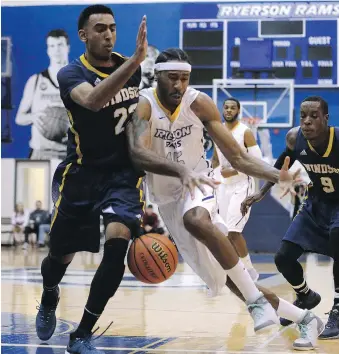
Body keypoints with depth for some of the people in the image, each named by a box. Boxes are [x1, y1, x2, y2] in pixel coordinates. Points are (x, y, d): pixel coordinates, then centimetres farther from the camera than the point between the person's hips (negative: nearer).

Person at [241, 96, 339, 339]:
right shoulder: (294, 138, -17)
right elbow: (284, 162, 7)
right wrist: (262, 192, 9)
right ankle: (306, 297, 35)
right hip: (315, 203, 5)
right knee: (284, 258, 1)